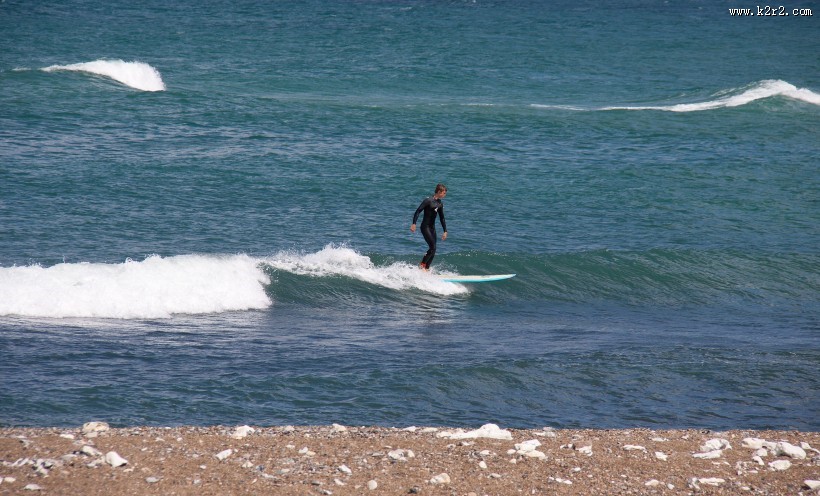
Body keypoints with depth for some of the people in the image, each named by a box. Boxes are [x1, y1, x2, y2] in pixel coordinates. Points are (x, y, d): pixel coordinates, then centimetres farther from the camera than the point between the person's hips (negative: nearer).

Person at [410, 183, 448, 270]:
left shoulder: (440, 204, 9)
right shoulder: (428, 200, -14)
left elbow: (442, 218, 17)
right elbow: (418, 211, -16)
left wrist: (445, 231, 15)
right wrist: (414, 223, -25)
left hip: (432, 227, 8)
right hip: (425, 227, -8)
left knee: (433, 250, 4)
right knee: (432, 247, -15)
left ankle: (427, 268, 11)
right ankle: (421, 265, -5)